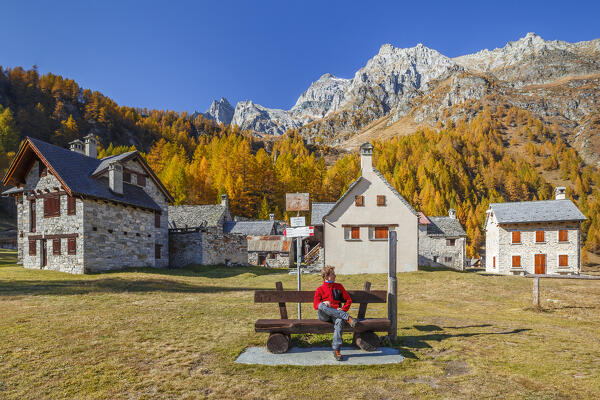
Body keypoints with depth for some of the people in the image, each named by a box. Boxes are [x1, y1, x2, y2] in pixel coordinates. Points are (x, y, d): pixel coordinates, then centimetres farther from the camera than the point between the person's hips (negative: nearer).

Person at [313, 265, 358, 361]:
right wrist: (323, 303, -18)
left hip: (336, 314, 1)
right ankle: (347, 318, -40)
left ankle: (336, 350, -38)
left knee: (339, 321, -37)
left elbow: (349, 300, 20)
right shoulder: (320, 289, 14)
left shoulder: (339, 287, 21)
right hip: (323, 315, -1)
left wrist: (342, 309, 1)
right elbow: (316, 305, 5)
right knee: (321, 306, -37)